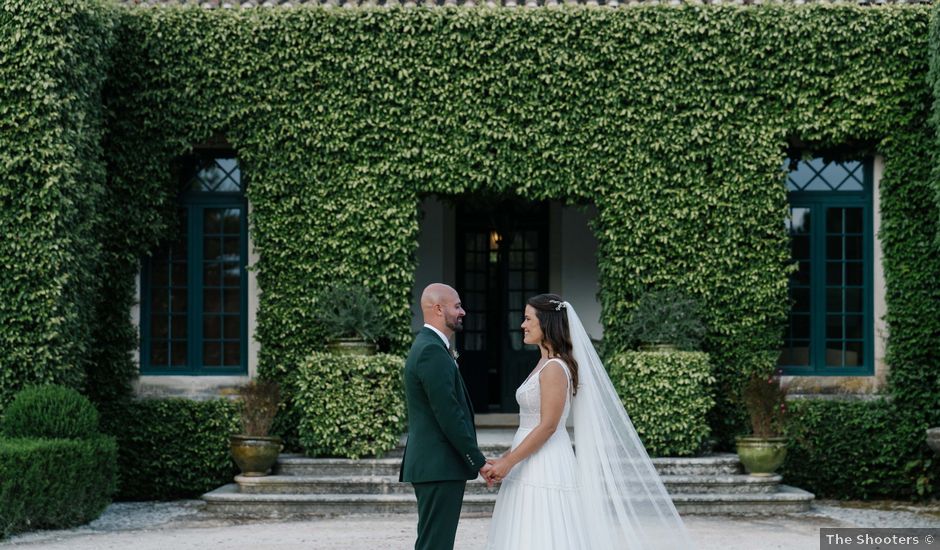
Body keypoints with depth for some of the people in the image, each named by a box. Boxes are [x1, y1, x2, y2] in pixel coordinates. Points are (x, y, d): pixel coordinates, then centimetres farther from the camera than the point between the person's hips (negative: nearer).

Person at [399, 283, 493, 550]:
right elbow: (449, 415, -20)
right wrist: (479, 462, -14)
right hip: (440, 467, -11)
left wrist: (474, 460, 20)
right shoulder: (432, 351, -16)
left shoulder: (427, 345, 18)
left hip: (432, 465, 11)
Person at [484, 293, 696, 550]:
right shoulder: (545, 363, 14)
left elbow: (548, 426, -19)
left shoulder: (554, 368, -15)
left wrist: (508, 462, -17)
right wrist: (508, 458, 17)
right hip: (533, 465, 9)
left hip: (546, 467, -9)